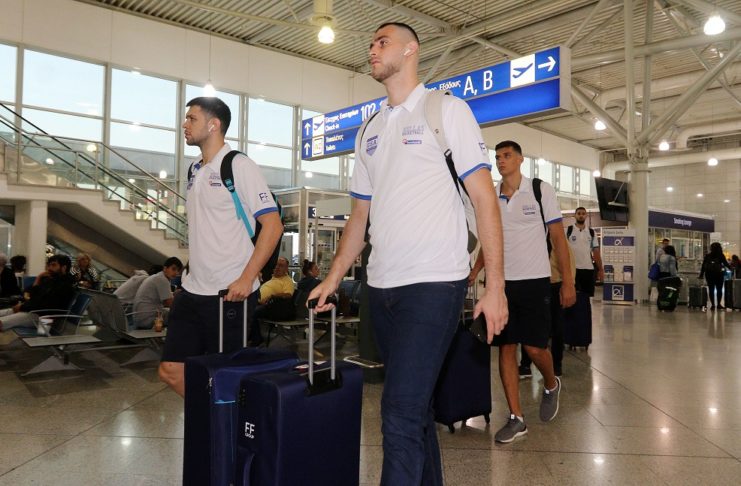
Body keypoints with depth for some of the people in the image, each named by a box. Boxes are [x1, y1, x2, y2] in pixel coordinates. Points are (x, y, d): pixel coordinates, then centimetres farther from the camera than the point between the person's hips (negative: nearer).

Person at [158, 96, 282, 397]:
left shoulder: (239, 166, -8)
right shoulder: (195, 171, 15)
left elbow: (273, 225, -14)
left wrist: (247, 279, -19)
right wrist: (192, 271, 14)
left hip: (230, 293, -7)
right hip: (192, 290, 8)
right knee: (170, 371, 9)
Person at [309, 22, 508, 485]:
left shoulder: (447, 109, 0)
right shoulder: (370, 131, 17)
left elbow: (484, 198, -6)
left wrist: (495, 287, -12)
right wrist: (334, 278, 11)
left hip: (434, 282, -6)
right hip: (381, 285, 6)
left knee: (401, 412, -9)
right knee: (416, 403, 16)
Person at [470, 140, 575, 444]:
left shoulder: (541, 190, -1)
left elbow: (557, 237, -1)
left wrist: (567, 281, -7)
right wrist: (471, 275, 0)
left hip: (534, 280, -3)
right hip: (502, 281, 3)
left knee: (535, 347, -5)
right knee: (506, 348, 2)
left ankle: (551, 386, 30)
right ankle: (516, 418, 12)